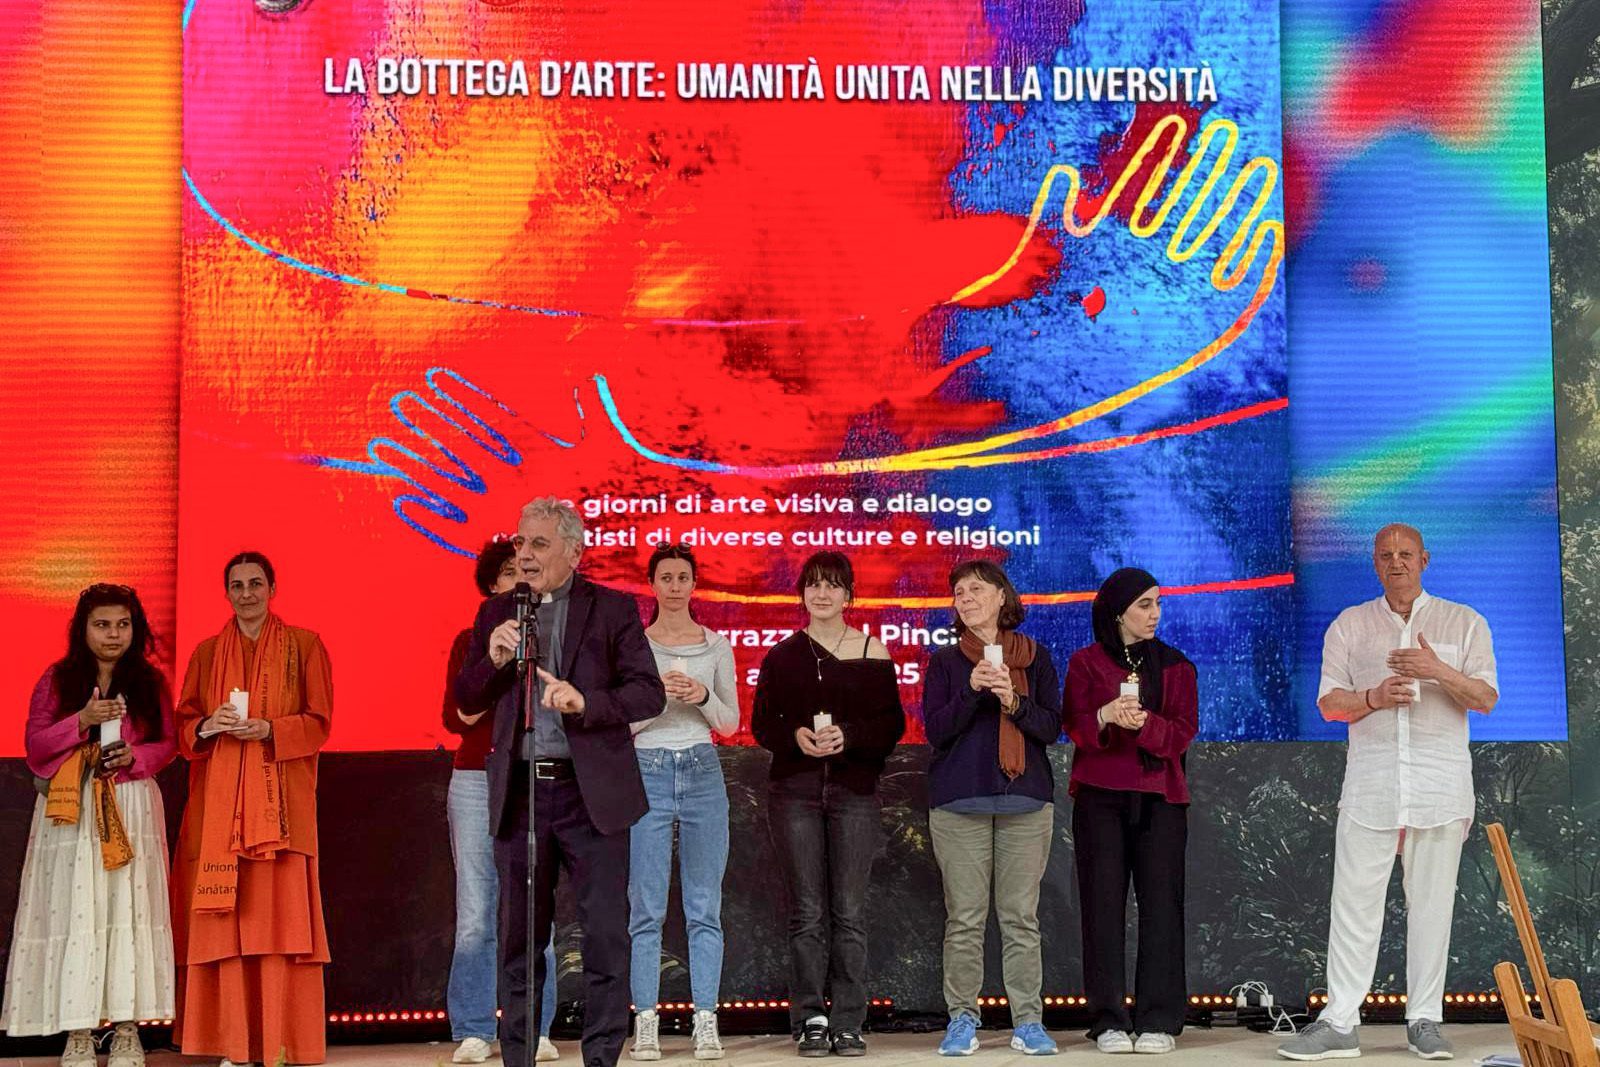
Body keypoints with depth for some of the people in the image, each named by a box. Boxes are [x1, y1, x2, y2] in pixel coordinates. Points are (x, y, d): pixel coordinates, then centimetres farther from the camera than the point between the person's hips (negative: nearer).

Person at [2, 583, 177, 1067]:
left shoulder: (151, 682, 9)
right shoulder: (56, 680, 5)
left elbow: (168, 743, 10)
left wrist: (135, 756, -10)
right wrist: (83, 720, -13)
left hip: (133, 807, 1)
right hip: (70, 811, -1)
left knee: (129, 909, -2)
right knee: (73, 913, -4)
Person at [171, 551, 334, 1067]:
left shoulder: (304, 646, 7)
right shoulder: (206, 652, 15)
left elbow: (318, 722, 2)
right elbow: (183, 722, 14)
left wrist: (268, 729, -14)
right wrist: (208, 727, -8)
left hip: (280, 797, -2)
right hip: (219, 798, 3)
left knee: (279, 909, -8)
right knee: (223, 916, -3)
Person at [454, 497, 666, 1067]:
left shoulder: (613, 609, 1)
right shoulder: (496, 612, 10)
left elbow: (650, 693, -6)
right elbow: (466, 701, 11)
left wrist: (584, 701, -21)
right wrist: (492, 659, -9)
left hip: (592, 791, -3)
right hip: (520, 790, 3)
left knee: (606, 934, 0)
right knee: (519, 936, 10)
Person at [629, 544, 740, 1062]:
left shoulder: (716, 645, 8)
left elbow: (730, 722, 9)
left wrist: (703, 697, -10)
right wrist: (657, 695, -15)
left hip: (702, 772, 2)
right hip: (647, 772, -1)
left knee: (705, 907, 2)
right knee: (646, 907, -1)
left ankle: (706, 1023, 6)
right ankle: (646, 1024, 4)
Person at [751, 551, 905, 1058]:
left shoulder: (872, 653, 5)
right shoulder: (782, 655, 9)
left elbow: (893, 724, 1)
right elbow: (762, 723, 7)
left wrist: (849, 736, -16)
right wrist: (795, 737, -13)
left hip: (854, 791, -1)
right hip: (795, 791, 1)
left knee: (849, 911, -1)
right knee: (807, 911, 2)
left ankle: (848, 1023, 5)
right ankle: (811, 1020, 7)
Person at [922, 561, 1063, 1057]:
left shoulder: (1035, 656, 11)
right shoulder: (945, 661, 10)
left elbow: (1052, 727, 5)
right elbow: (935, 729, 0)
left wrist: (1014, 702, -13)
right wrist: (972, 690, -14)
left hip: (1026, 799, 0)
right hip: (959, 799, 0)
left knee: (1021, 917, 0)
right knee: (964, 918, -2)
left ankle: (1028, 1021, 5)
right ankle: (962, 1020, 5)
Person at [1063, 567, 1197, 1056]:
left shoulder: (1175, 665, 11)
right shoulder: (1086, 662, 9)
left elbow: (1184, 731, 0)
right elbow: (1074, 725, -1)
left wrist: (1144, 722, -19)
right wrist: (1105, 717, -22)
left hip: (1159, 798, 1)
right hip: (1099, 796, 0)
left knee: (1160, 904, -4)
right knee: (1104, 904, -3)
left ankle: (1158, 1020, 0)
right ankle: (1109, 1020, 1)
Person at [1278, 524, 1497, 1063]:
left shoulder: (1464, 622, 10)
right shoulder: (1350, 624, 13)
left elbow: (1487, 698, 2)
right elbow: (1329, 702, 8)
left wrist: (1439, 671, -15)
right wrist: (1372, 698, -12)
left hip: (1441, 780, 0)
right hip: (1370, 779, 0)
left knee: (1431, 901, 1)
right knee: (1354, 900, -4)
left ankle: (1424, 1020, 9)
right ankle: (1339, 1023, -3)